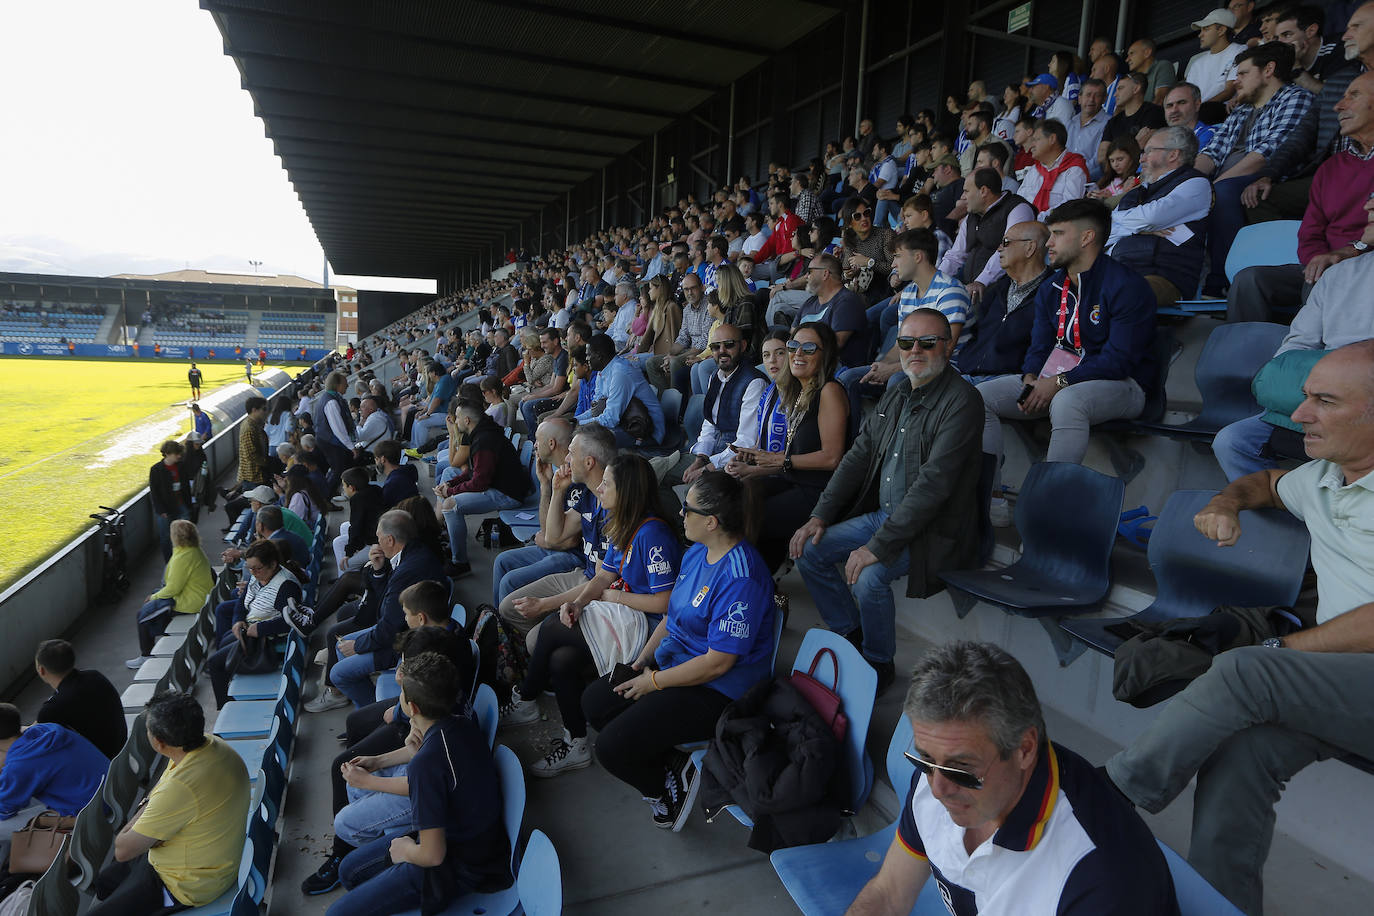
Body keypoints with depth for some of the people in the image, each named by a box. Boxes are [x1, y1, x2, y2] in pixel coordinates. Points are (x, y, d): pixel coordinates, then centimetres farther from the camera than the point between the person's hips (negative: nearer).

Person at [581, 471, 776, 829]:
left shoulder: (741, 578, -28)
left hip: (717, 692, -10)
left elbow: (718, 663, -25)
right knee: (593, 702, 8)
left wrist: (655, 681, -15)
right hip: (673, 660, 10)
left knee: (611, 748, -15)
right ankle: (670, 765, 15)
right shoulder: (697, 552, 3)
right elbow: (673, 614, 14)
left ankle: (664, 791, 15)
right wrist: (643, 659, 3)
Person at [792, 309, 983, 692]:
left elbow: (933, 483, -26)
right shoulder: (896, 394, 9)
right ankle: (851, 634, 18)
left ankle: (879, 664, 0)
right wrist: (820, 515, 1)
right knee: (808, 551, -1)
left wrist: (879, 546, -29)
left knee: (869, 576, -29)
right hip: (882, 513, 8)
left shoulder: (960, 399, -18)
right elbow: (859, 455, 11)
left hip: (933, 527, -8)